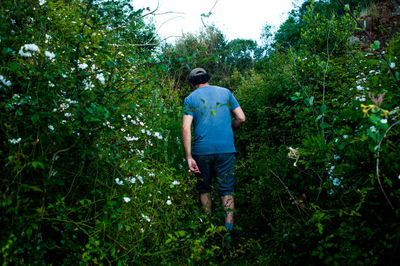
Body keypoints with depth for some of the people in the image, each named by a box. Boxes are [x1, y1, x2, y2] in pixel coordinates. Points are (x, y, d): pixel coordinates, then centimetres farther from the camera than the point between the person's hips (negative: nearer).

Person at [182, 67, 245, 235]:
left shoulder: (190, 99, 4)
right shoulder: (225, 92, 9)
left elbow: (186, 128, -7)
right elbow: (241, 118, 5)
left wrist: (189, 157, -7)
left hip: (202, 151, 0)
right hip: (226, 149, 1)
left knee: (204, 188, 16)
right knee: (226, 190, 6)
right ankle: (229, 227, -3)